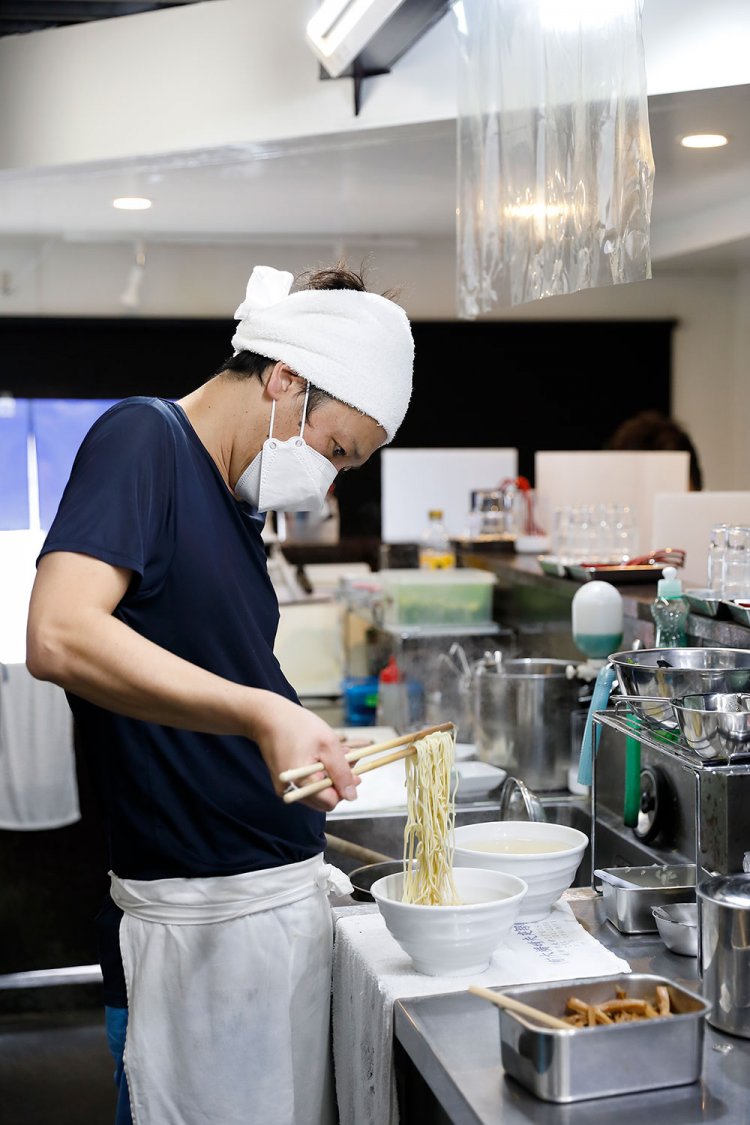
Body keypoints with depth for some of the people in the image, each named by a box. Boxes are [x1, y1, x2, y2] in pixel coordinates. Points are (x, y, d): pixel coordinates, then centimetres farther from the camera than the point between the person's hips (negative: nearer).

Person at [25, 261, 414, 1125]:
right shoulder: (142, 439, -11)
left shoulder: (235, 505, 14)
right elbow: (59, 638, -27)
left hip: (286, 892, 9)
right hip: (200, 915, -9)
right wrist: (262, 713, -35)